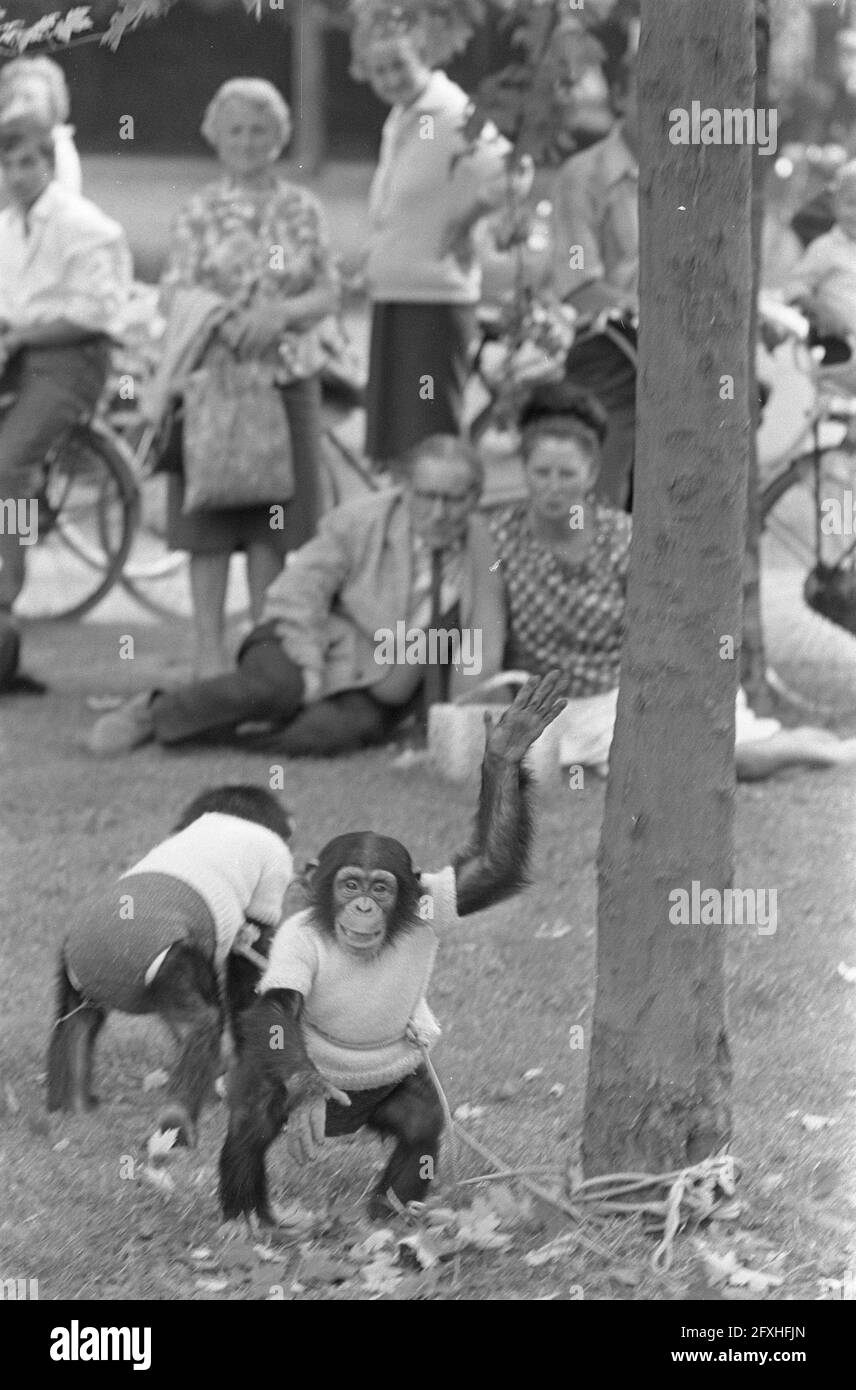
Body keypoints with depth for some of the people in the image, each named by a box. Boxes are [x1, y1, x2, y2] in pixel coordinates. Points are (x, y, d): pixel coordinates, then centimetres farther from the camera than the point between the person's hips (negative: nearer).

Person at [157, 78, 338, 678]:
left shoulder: (303, 210, 7)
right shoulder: (200, 213, 3)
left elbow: (329, 291, 4)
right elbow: (177, 296, -1)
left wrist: (280, 314, -14)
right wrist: (225, 325, -20)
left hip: (288, 374, 1)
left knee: (273, 517, 4)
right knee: (211, 517, -2)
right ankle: (210, 646, 2)